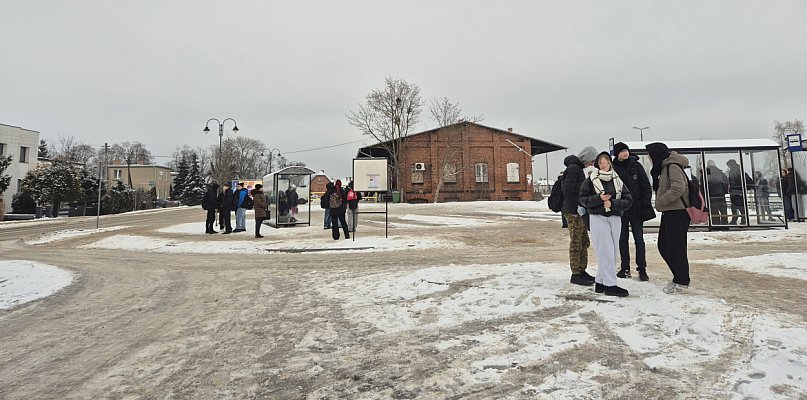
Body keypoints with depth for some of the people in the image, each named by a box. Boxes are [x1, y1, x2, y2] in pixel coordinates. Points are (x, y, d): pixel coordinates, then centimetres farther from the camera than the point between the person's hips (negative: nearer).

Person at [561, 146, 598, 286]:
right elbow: (567, 189, -21)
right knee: (576, 243, -5)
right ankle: (575, 275, 1)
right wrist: (574, 208, -18)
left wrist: (583, 209, 16)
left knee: (584, 242, 14)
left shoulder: (578, 168, 18)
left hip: (580, 211, 10)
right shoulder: (573, 168, -13)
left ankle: (582, 271, 23)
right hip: (573, 212, -10)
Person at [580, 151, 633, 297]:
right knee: (606, 252, -7)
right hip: (598, 218, -5)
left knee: (612, 252, 6)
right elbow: (583, 199, -1)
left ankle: (600, 282, 16)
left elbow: (628, 200, 4)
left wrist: (612, 203, -12)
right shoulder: (590, 180, 0)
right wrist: (599, 198, -16)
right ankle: (610, 285, -3)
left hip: (615, 218, 5)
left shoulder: (618, 181, 9)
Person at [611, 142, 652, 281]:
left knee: (639, 239, 1)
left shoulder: (636, 165, 0)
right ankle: (625, 268, 19)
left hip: (636, 208, -1)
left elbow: (646, 186, 1)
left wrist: (646, 204, -6)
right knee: (622, 239, 9)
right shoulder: (613, 168, 0)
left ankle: (642, 269, 8)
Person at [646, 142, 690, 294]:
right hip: (669, 213, 10)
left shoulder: (673, 167, -15)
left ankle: (682, 282, 11)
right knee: (663, 246, 13)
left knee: (676, 247, -2)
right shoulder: (664, 167, 15)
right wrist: (660, 203, 6)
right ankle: (679, 277, 25)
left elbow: (678, 188, -26)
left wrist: (660, 201, -17)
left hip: (677, 212, -10)